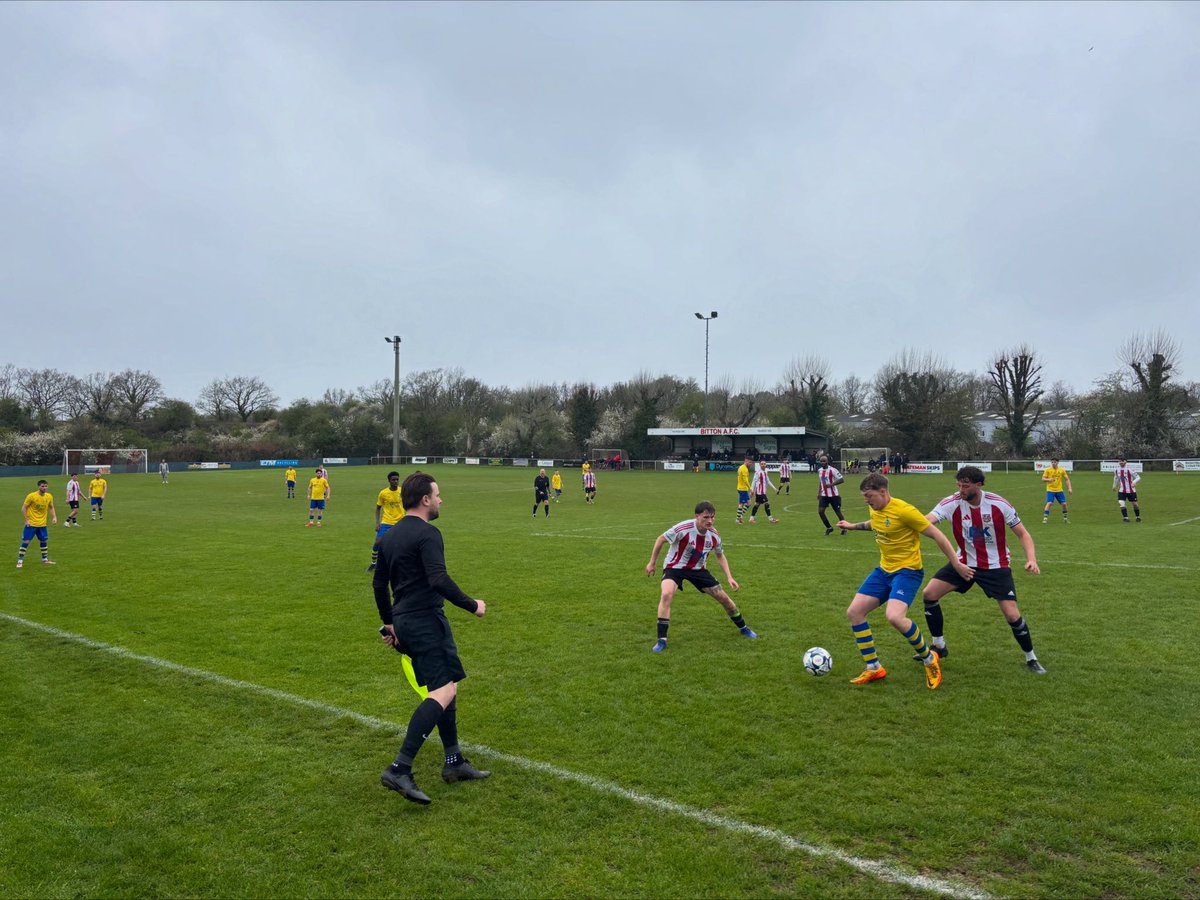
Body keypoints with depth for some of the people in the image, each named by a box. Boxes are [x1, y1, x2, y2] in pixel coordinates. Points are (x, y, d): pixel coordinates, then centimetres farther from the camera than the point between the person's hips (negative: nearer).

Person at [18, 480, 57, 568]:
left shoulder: (49, 496, 0)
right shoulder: (31, 496, -15)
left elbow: (51, 507, 14)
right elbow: (23, 508, -9)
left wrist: (54, 517, -1)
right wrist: (26, 520, -14)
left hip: (42, 524, 5)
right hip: (31, 524, -5)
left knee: (44, 541, 12)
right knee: (26, 541, -4)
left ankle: (45, 559, 25)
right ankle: (20, 561, 4)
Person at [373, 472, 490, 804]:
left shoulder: (390, 536, 15)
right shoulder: (427, 533, -14)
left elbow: (379, 583, 21)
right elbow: (439, 580, -25)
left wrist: (389, 623, 30)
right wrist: (472, 605, -13)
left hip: (403, 622, 10)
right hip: (427, 620, -10)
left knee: (445, 687, 17)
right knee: (444, 691, -12)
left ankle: (455, 763, 22)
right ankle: (400, 769, -19)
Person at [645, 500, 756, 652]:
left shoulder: (714, 536, -13)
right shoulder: (683, 528, -30)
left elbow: (720, 556, 7)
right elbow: (660, 539, -14)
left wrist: (729, 577, -3)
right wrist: (652, 563, -8)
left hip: (698, 569, 4)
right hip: (674, 567, -4)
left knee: (724, 598, 4)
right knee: (666, 595, -33)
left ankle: (743, 628, 32)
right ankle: (661, 640, -23)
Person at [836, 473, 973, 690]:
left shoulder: (903, 510, -21)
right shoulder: (875, 510, 4)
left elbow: (937, 535, -15)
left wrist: (956, 564, -12)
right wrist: (854, 526, 32)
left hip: (908, 571, -8)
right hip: (884, 570, 9)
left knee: (894, 617, -31)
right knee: (853, 612, 1)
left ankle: (929, 659, -3)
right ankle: (873, 668, 14)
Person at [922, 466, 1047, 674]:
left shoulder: (999, 504, -16)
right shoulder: (952, 503, -16)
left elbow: (1022, 533, -8)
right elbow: (925, 521, -31)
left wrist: (1031, 559, -24)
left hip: (996, 566, -2)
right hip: (965, 562, 2)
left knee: (1012, 615, -10)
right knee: (929, 594, -8)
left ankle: (1031, 658, 18)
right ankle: (939, 647, 11)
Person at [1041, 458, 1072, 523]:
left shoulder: (1062, 470, 3)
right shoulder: (1047, 470, -3)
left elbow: (1067, 479, 9)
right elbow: (1043, 479, -4)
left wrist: (1069, 488, -2)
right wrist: (1049, 479, -25)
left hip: (1059, 490, 3)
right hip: (1050, 490, -3)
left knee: (1064, 504, 1)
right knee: (1049, 503, -18)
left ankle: (1065, 518, 21)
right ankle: (1045, 519, -13)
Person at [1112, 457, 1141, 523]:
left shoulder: (1129, 469, -17)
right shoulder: (1116, 470, -1)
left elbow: (1138, 477, -16)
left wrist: (1134, 482, -36)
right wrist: (1114, 486, 26)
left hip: (1131, 490, -3)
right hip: (1122, 490, 3)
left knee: (1135, 504, 9)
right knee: (1121, 503, -16)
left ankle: (1138, 517, 32)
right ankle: (1126, 518, -11)